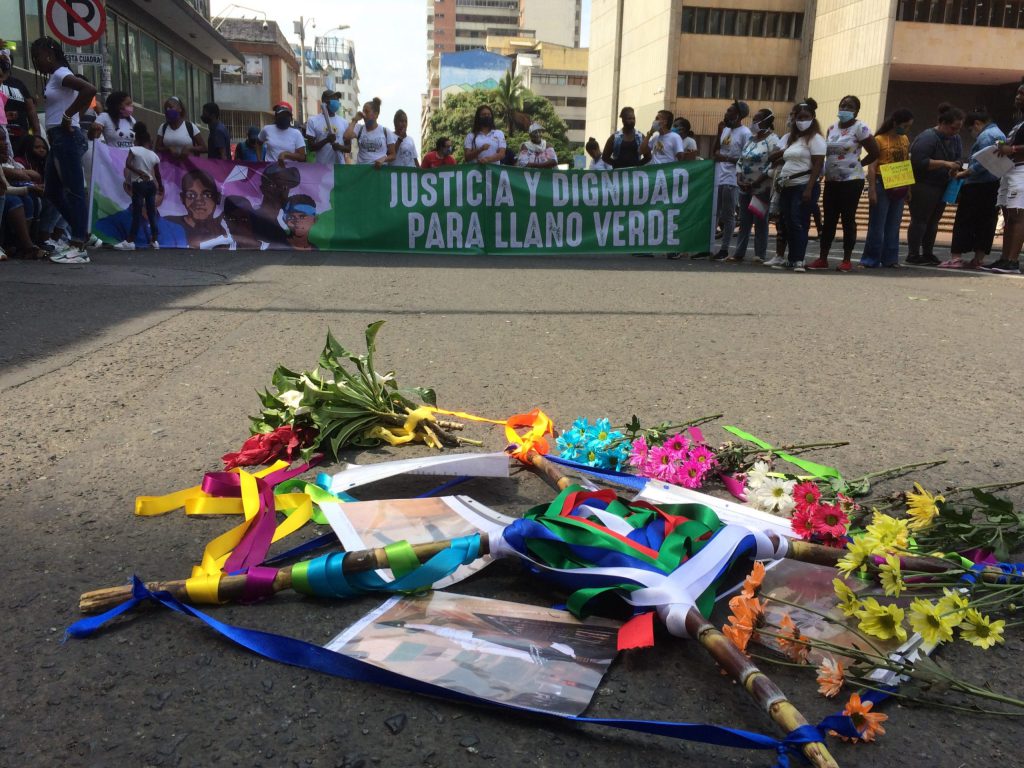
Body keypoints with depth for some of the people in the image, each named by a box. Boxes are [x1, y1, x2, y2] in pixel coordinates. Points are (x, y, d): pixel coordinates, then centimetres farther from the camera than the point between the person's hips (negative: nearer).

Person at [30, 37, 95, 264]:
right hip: (57, 139, 10)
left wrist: (67, 117, -20)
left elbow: (90, 90, -26)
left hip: (65, 138, -10)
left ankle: (79, 248, -10)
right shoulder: (54, 77, 21)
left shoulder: (61, 74, -8)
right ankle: (81, 232, 17)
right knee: (53, 191, 13)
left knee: (74, 191, -10)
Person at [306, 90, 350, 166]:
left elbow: (349, 148, 11)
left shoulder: (344, 122, 9)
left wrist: (340, 147, -12)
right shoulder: (313, 121, 1)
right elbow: (311, 147, -3)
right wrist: (326, 140, -20)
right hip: (321, 167, -3)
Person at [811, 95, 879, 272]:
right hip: (831, 181, 6)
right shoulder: (832, 128, 11)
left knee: (848, 219, -1)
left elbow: (874, 153, -5)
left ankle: (847, 260, 5)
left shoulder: (860, 128, -7)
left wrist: (857, 164, 0)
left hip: (851, 181, -6)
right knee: (829, 220, 6)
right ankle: (822, 258, 9)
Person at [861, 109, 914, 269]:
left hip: (899, 187, 6)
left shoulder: (905, 140, 12)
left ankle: (890, 259, 14)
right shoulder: (879, 140, -7)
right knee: (877, 225, -2)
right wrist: (872, 190, -17)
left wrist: (909, 188, 13)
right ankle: (871, 259, 4)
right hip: (882, 185, -6)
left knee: (893, 226, 9)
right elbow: (872, 167, -11)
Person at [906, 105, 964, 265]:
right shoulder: (928, 137, -16)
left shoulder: (955, 138, 10)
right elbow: (919, 161, -23)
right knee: (919, 220, -6)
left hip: (941, 186, 8)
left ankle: (927, 253, 14)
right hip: (923, 187, -8)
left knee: (933, 221, 8)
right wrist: (945, 163, -24)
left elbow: (958, 158, 15)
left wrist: (955, 170, -8)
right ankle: (913, 255, -2)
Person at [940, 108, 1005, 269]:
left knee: (964, 221, -6)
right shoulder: (1000, 134, 23)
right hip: (995, 186, 9)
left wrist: (964, 173, -15)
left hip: (978, 186, -9)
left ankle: (956, 257, -9)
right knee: (986, 223, 6)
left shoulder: (985, 135, -9)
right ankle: (978, 259, 6)